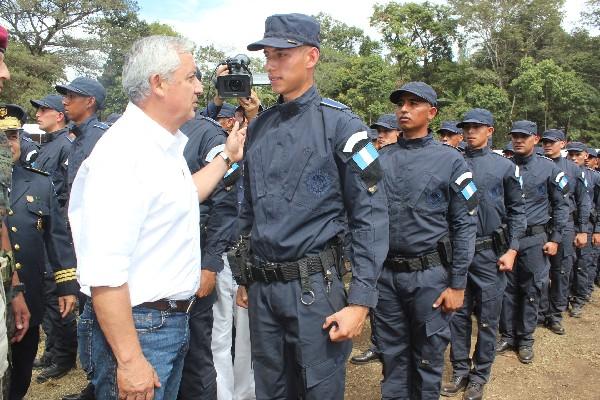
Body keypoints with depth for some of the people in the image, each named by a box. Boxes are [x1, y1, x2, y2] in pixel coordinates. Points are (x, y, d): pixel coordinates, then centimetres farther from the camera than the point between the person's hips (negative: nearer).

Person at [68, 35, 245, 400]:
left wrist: (227, 157, 26)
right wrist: (130, 361, -22)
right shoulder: (123, 151, -22)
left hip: (173, 323, 10)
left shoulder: (167, 147, 9)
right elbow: (104, 272, -27)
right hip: (135, 329, -9)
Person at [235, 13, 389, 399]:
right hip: (261, 287, 6)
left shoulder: (339, 123, -9)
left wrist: (360, 301, -16)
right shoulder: (259, 127, 9)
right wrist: (243, 277, 16)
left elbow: (371, 217, -12)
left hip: (314, 285, -5)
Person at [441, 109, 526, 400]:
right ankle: (460, 371, 26)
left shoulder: (505, 166, 1)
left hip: (490, 252, -1)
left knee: (487, 318, 8)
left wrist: (511, 250, -3)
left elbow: (517, 210, 4)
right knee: (457, 314, 10)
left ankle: (480, 376, 24)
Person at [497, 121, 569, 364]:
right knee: (507, 289, 9)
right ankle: (507, 335, 23)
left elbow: (561, 205, 3)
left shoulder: (549, 169, -2)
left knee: (531, 290, 7)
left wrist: (555, 239, -2)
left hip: (534, 239, -1)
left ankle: (525, 339, 22)